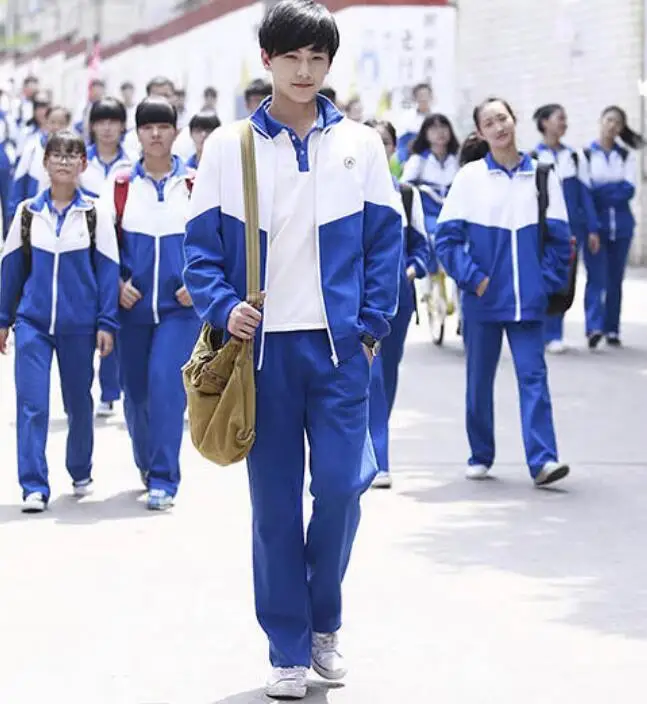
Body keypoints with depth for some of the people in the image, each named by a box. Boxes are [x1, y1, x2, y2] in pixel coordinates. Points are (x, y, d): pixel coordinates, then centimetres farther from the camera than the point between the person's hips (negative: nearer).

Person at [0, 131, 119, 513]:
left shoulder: (96, 215, 0)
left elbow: (108, 271, 0)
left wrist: (106, 323, -5)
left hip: (79, 325, -1)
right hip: (33, 323, 1)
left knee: (79, 402, 13)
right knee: (31, 403, -9)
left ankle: (81, 472, 33)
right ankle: (34, 486, -7)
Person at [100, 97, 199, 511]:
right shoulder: (120, 186, 5)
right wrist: (118, 282, -3)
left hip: (181, 306, -3)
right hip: (133, 306, 3)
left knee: (165, 383, -16)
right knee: (136, 391, 10)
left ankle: (164, 481, -10)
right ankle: (146, 464, 34)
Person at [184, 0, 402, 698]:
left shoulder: (359, 144, 6)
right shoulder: (228, 146, 3)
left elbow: (385, 240, 7)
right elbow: (201, 243, 4)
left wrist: (372, 326, -1)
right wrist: (223, 307, -11)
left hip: (338, 344, 1)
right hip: (263, 345, 0)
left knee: (341, 484, -5)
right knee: (275, 498, 3)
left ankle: (323, 623, 18)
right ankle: (288, 647, 14)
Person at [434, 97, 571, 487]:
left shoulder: (542, 176, 4)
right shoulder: (470, 177, -1)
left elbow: (559, 237, 7)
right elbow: (447, 237, -2)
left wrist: (549, 280, -2)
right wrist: (472, 279, -10)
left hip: (528, 299, 0)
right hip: (482, 298, 0)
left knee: (533, 374, -7)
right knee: (480, 378, 9)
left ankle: (543, 459, -12)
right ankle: (481, 456, 22)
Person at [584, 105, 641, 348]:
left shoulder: (626, 156, 11)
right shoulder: (586, 154, 5)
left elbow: (629, 189, -3)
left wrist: (599, 191, -10)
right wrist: (614, 191, -13)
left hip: (621, 225, 3)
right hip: (596, 224, -3)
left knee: (615, 279, 6)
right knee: (597, 276, -15)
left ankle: (612, 329, 11)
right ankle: (594, 327, -23)